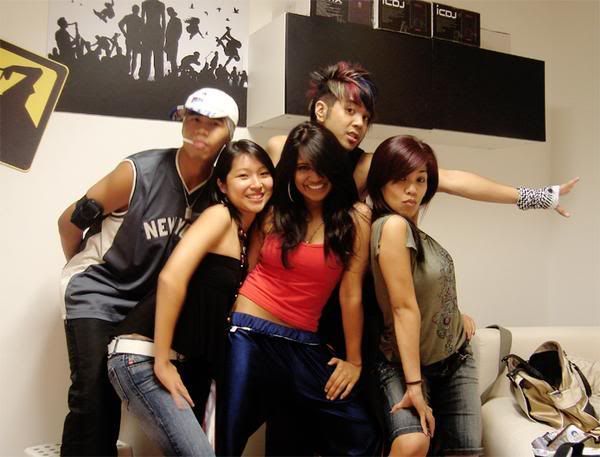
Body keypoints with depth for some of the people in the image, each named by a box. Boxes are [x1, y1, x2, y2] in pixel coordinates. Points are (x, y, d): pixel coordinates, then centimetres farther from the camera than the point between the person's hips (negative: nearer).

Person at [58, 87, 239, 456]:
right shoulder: (138, 172, -21)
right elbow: (70, 221, -8)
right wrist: (84, 270, 8)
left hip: (145, 300, 4)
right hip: (96, 293, -3)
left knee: (114, 397, 4)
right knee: (92, 395, -12)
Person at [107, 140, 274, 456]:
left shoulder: (248, 232, 13)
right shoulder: (220, 215, -11)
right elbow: (172, 277, -24)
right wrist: (162, 362, -22)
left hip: (190, 363, 9)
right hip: (143, 356, -9)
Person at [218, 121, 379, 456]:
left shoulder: (355, 217, -5)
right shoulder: (274, 211, 3)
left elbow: (351, 292, -5)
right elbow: (247, 272, 8)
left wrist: (354, 360, 0)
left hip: (303, 346, 0)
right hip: (248, 337, 1)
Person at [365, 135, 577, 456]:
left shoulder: (412, 228, 0)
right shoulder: (392, 225, -23)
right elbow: (404, 308, -27)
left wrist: (455, 316, 6)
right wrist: (414, 384, -27)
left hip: (454, 359, 8)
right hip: (406, 363, -8)